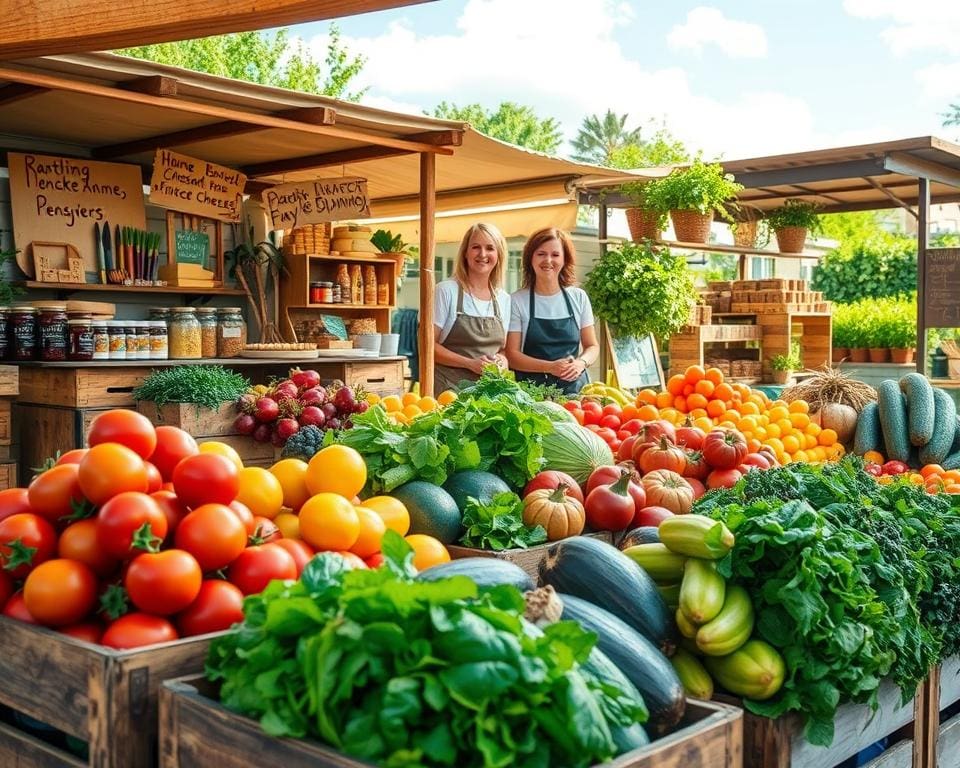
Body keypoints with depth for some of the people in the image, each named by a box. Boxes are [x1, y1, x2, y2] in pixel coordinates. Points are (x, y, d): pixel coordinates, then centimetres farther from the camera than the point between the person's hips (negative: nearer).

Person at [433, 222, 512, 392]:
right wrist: (470, 363, -14)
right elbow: (429, 345, -6)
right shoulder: (446, 290, -3)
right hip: (450, 385, -4)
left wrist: (501, 361, -4)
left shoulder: (504, 299, 10)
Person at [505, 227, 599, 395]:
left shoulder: (579, 297, 9)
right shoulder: (517, 301, 0)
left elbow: (592, 346, 13)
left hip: (575, 387, 2)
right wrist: (550, 367, -15)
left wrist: (581, 363, -9)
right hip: (532, 390, -2)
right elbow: (512, 355, -2)